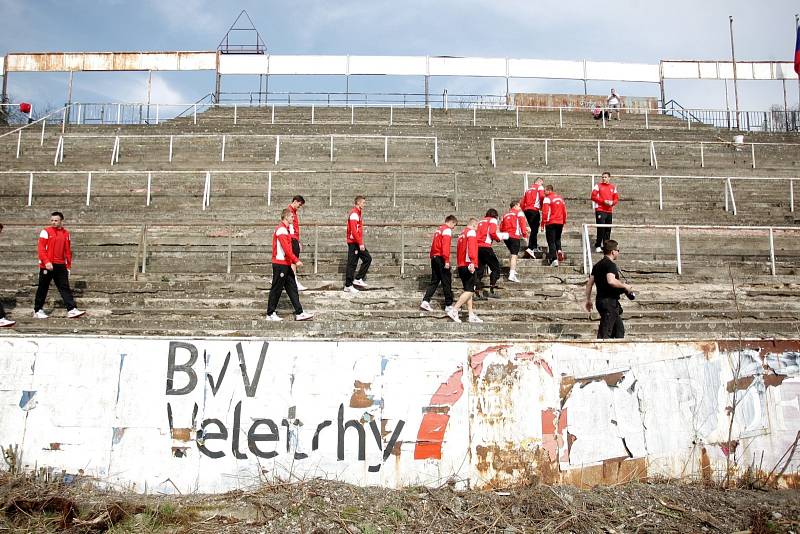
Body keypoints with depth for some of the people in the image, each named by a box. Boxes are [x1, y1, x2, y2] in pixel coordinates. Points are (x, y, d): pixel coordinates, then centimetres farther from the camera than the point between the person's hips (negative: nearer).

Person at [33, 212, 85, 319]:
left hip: (60, 266, 4)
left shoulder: (66, 233, 10)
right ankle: (37, 310, 16)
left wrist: (68, 266, 11)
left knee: (65, 288, -1)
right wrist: (46, 262, -21)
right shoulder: (46, 231, -3)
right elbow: (41, 249, -9)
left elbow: (68, 251, 14)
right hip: (47, 265, -4)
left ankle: (71, 310, -4)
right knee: (43, 288, 5)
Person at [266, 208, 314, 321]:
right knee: (276, 289, -2)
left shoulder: (285, 229, 17)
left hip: (286, 264, 10)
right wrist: (296, 261, -22)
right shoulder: (281, 229, -14)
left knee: (292, 288, 7)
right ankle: (270, 314, 7)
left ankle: (299, 313, 8)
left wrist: (291, 262, 18)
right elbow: (286, 248, -22)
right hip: (280, 264, -10)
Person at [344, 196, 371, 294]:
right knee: (352, 263, -5)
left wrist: (361, 242, 15)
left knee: (368, 258, 8)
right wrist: (360, 243, -22)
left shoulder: (359, 213, 17)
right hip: (354, 242, -10)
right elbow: (354, 231, -22)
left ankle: (358, 279, 11)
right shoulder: (354, 213, -15)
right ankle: (348, 286, 1)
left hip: (358, 243, 10)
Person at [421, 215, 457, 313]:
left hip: (434, 258, 8)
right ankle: (449, 305, 2)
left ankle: (425, 301, -2)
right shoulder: (447, 230, -7)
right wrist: (447, 261, -21)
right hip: (441, 258, -8)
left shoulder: (438, 229, 19)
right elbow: (446, 246, -18)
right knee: (446, 282, -2)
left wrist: (433, 257, 16)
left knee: (434, 281, 9)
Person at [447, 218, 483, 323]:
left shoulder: (461, 234, 20)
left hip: (461, 266, 9)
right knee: (469, 291, -9)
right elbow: (471, 248, -20)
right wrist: (472, 262, -27)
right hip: (469, 266, -9)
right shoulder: (471, 232, -6)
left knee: (468, 290, 11)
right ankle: (454, 311, -14)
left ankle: (471, 315, 11)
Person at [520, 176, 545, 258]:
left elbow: (522, 202, 19)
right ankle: (530, 248, -21)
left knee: (533, 229, 17)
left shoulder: (528, 189, 23)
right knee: (534, 230, -9)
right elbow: (542, 196, -16)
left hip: (526, 210, 7)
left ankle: (535, 246, 22)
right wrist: (542, 206, -2)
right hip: (534, 210, -7)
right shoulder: (540, 187, 5)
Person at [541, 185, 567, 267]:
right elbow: (564, 210, 16)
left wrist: (543, 223, -9)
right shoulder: (560, 198, 13)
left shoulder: (547, 198, -8)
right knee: (557, 239, 25)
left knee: (551, 242, -2)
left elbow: (545, 211, -15)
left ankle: (554, 259, -9)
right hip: (560, 223, 6)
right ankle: (559, 250, -1)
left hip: (551, 223, -6)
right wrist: (564, 221, 23)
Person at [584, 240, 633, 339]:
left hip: (600, 300, 10)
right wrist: (625, 286, -15)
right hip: (609, 301, -10)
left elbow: (589, 283, 16)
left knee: (619, 329, 17)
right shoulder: (610, 264, -13)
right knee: (605, 332, -8)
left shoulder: (597, 265, 14)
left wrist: (588, 300, 22)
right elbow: (611, 281, -30)